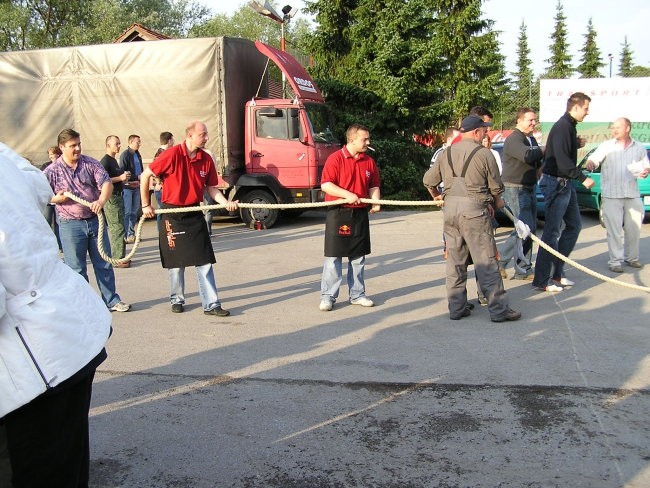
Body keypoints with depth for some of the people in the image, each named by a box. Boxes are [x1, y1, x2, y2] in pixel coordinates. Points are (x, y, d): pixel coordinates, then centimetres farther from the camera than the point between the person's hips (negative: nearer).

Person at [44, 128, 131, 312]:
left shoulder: (91, 164, 2)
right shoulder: (52, 171, -3)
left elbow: (106, 183, -9)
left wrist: (101, 201, -28)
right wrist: (58, 198, -19)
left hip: (95, 220, 2)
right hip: (70, 224, -2)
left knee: (104, 263, 10)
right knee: (76, 268, 6)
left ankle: (111, 300, 21)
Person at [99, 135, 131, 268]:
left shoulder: (113, 160, 18)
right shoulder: (105, 161, -13)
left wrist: (124, 178, 13)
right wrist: (120, 178, -20)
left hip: (117, 196, 10)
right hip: (111, 198, -10)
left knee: (113, 227, 13)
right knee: (117, 227, -9)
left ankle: (116, 256, 20)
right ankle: (118, 259, -6)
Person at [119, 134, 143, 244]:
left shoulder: (137, 154, 12)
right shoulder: (125, 155, -11)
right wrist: (137, 177, -18)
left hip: (136, 187, 7)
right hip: (127, 187, -7)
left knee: (134, 212, 12)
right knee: (126, 212, -4)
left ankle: (131, 234, 21)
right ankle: (125, 235, 2)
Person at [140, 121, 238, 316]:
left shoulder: (206, 159, -1)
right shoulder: (172, 155, -14)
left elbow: (212, 188, 7)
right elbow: (145, 176, -7)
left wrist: (226, 203, -11)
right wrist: (145, 205, -5)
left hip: (195, 215, 4)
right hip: (172, 216, -3)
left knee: (204, 261, 1)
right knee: (176, 261, 8)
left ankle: (211, 304, 6)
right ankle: (177, 300, 27)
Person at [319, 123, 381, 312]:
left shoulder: (369, 162, 10)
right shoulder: (335, 158, -8)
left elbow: (374, 186, 15)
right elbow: (325, 185, -13)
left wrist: (376, 202, -4)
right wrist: (347, 194, -22)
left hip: (360, 214, 5)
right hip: (338, 214, -5)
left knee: (358, 257, 11)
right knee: (333, 256, -2)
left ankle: (357, 294, 22)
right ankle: (328, 297, 5)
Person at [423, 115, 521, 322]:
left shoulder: (446, 153, 11)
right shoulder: (484, 154, -5)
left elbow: (430, 182, 16)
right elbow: (496, 187, 0)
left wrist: (438, 196, 35)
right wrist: (497, 202, 21)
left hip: (450, 206, 6)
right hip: (474, 208, -6)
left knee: (454, 260, 11)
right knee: (486, 261, -1)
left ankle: (456, 307, 16)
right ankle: (498, 309, 3)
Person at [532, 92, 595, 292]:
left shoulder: (569, 126, 15)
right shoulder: (562, 127, -17)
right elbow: (562, 160, -25)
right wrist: (582, 178, -22)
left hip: (565, 184, 11)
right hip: (555, 183, -11)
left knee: (574, 225, 16)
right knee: (552, 231, -6)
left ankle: (556, 273, 21)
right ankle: (541, 280, 1)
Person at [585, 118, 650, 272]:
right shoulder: (607, 146, 4)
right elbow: (594, 159, -10)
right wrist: (590, 163, -34)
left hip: (633, 195, 3)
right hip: (611, 195, -3)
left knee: (634, 228, 8)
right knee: (614, 230, -3)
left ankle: (631, 257, 24)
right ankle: (615, 260, 3)